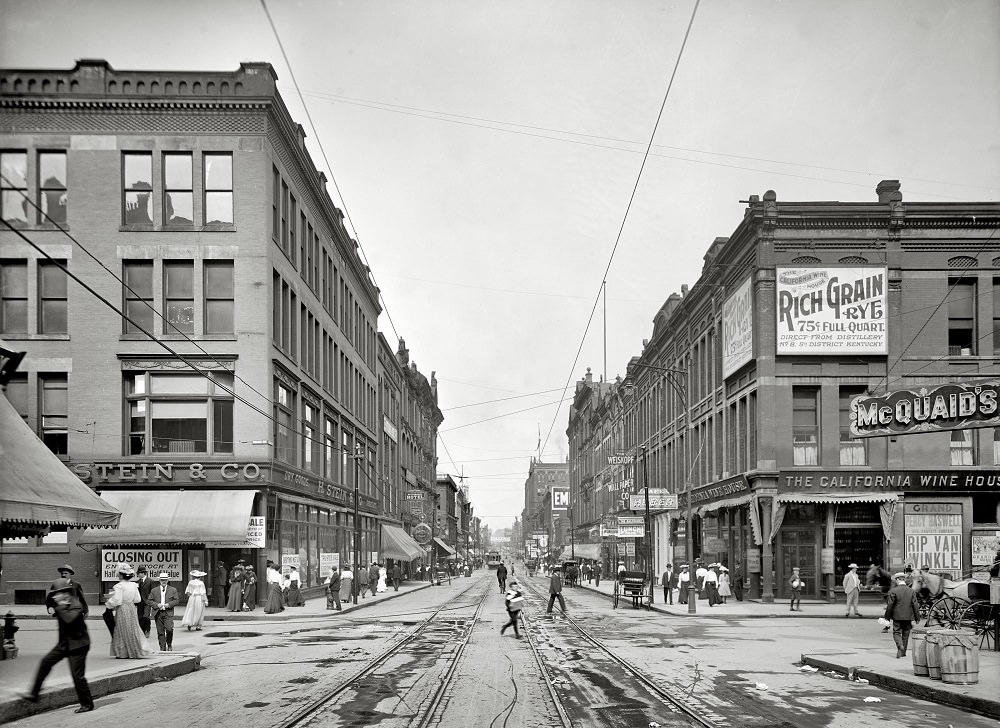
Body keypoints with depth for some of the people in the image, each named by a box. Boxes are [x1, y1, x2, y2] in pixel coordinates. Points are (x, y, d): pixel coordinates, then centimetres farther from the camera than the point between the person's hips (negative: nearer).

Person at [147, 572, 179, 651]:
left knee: (169, 629, -16)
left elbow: (177, 600, 5)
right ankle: (162, 648, 10)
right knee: (160, 632, 2)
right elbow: (149, 601, 7)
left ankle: (169, 645, 7)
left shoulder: (173, 590, 9)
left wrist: (169, 604, -11)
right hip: (158, 613, 1)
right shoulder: (154, 590, 10)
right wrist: (156, 605, -9)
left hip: (168, 613, -1)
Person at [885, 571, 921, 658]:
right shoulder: (912, 591, 0)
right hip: (908, 616, 3)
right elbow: (915, 605, 1)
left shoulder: (893, 591, -9)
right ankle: (903, 652, 19)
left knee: (896, 632, 5)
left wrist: (887, 617, 0)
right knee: (906, 634, 14)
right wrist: (917, 617, 7)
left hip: (897, 616, -3)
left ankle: (900, 646, -20)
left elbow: (890, 605, -8)